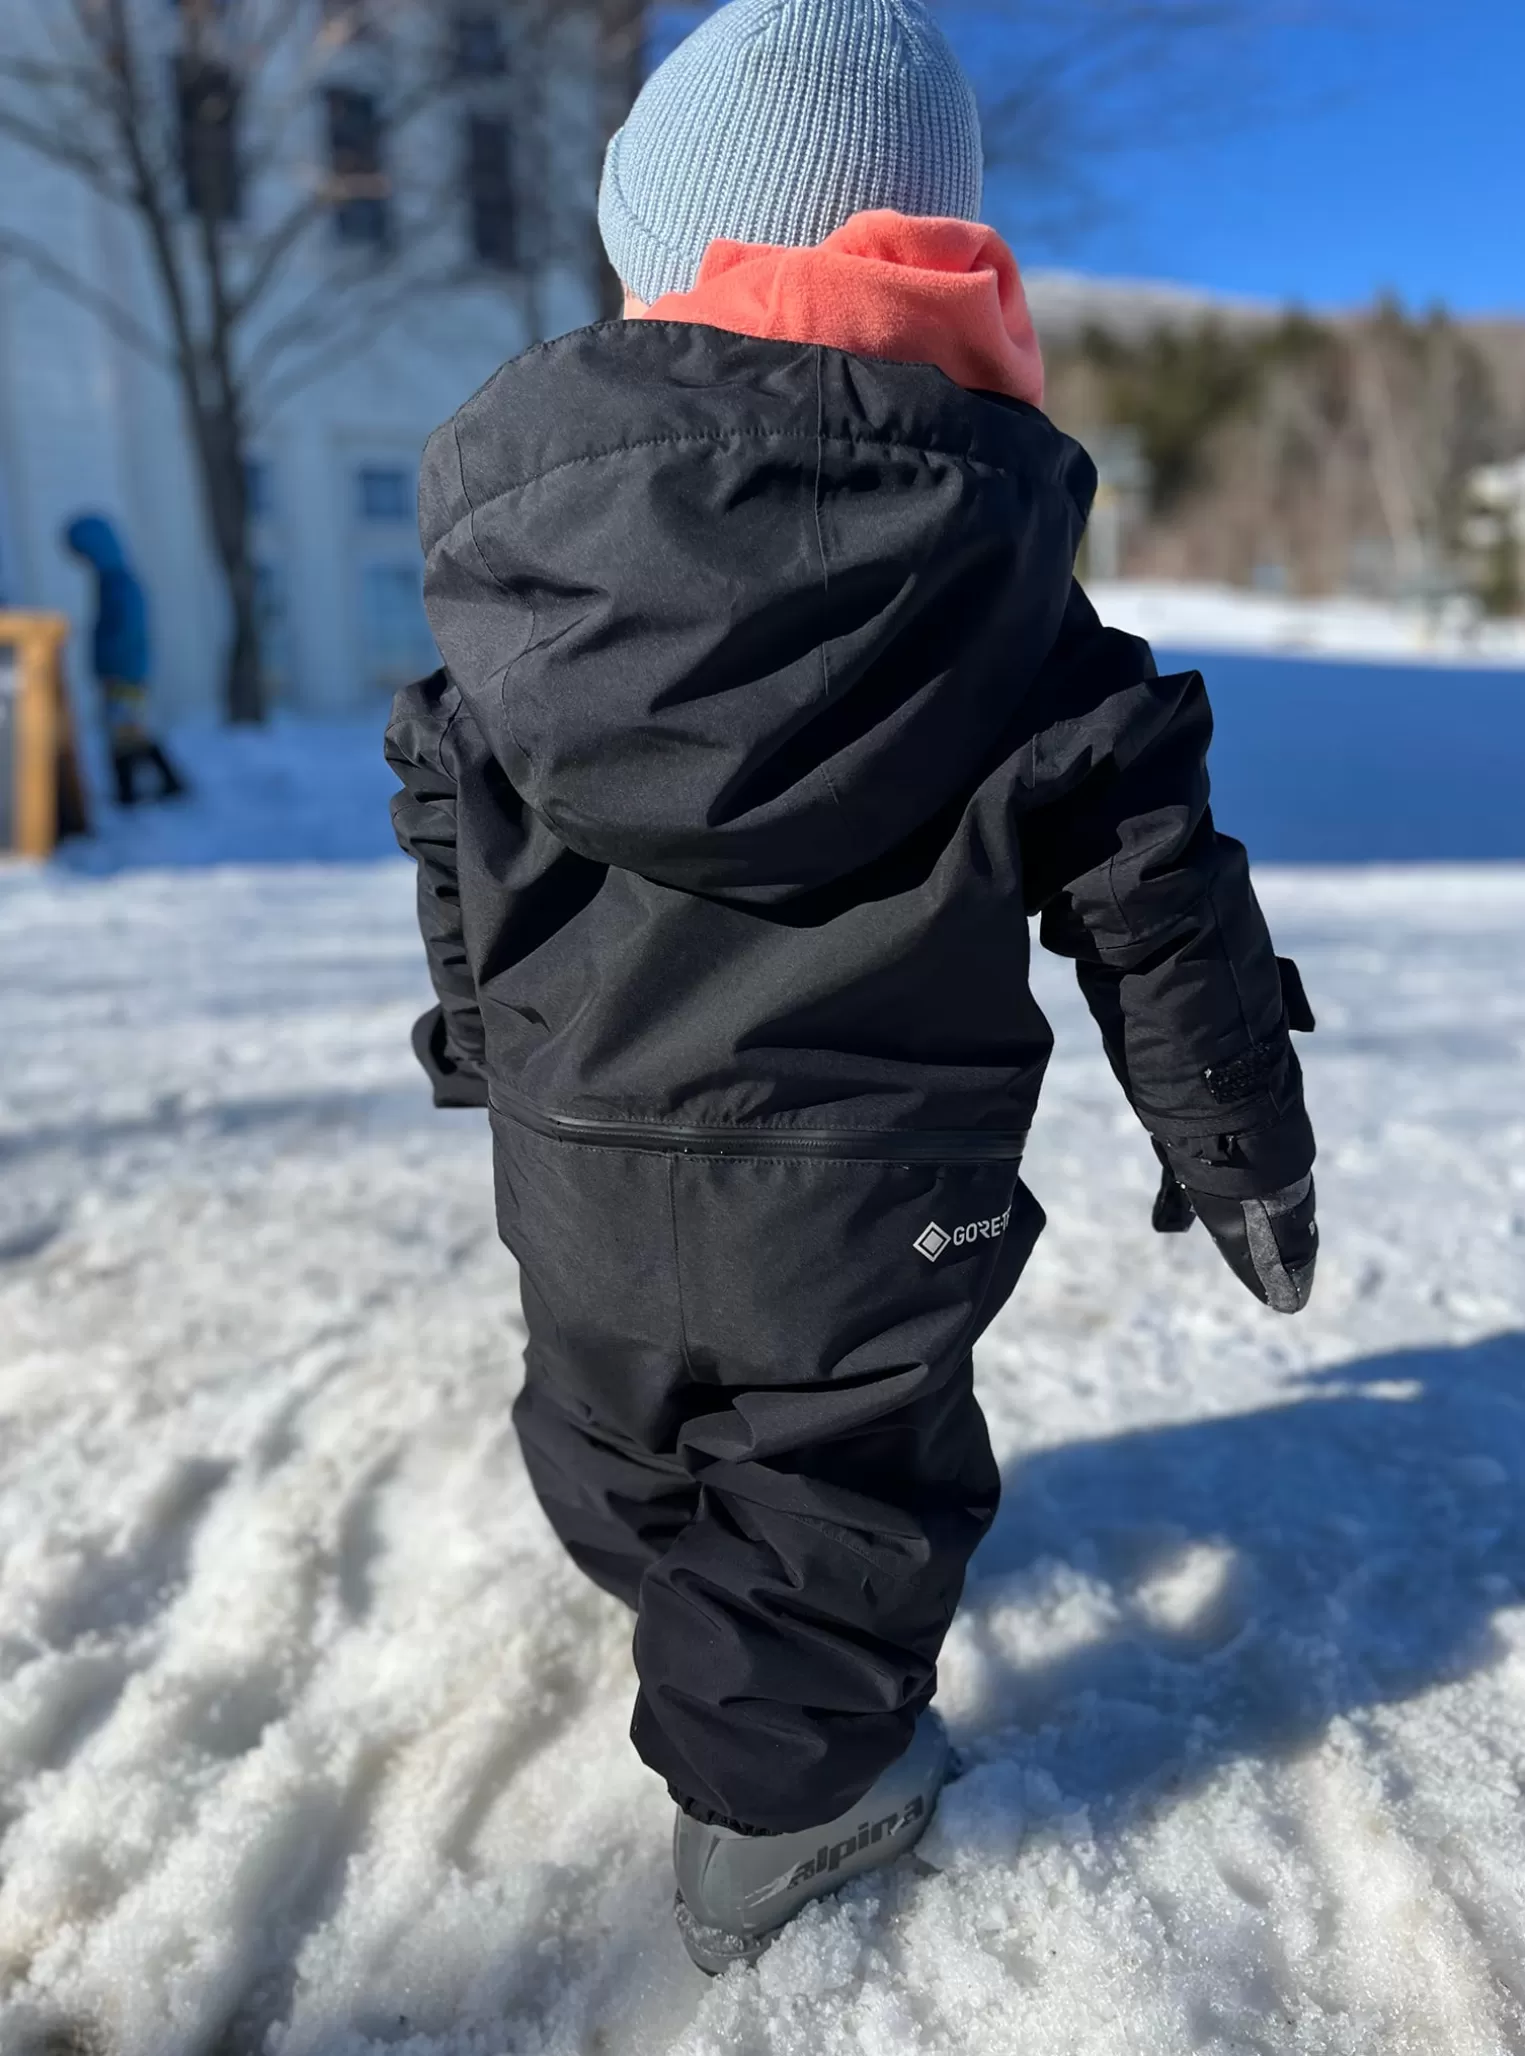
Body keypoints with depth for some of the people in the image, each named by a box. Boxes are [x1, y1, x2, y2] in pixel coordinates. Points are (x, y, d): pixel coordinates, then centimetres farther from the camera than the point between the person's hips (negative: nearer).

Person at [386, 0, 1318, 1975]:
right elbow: (1145, 885, -10)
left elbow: (457, 845, 3)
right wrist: (1242, 1144, 3)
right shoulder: (986, 533, -10)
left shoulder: (514, 494, -5)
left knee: (617, 1438, 30)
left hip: (574, 1159, 4)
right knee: (832, 1482, 20)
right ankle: (774, 1802, 33)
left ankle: (681, 1602, 58)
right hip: (864, 1183, -3)